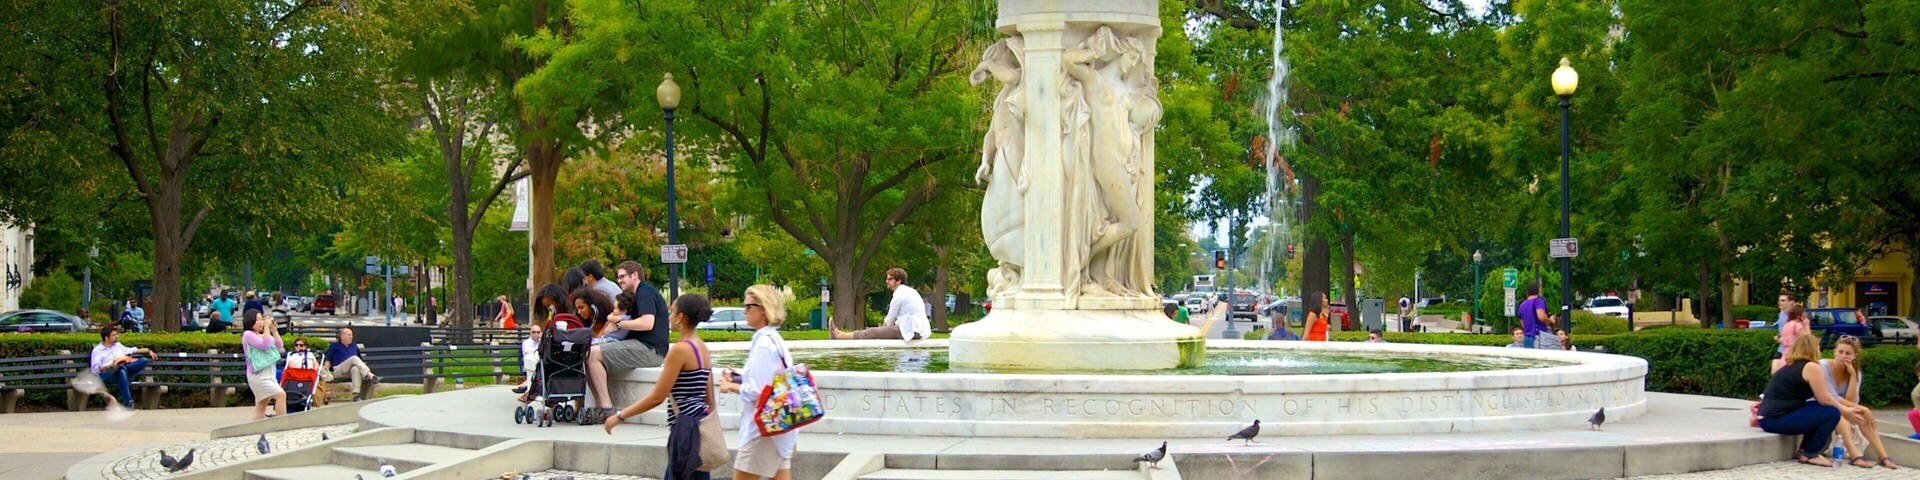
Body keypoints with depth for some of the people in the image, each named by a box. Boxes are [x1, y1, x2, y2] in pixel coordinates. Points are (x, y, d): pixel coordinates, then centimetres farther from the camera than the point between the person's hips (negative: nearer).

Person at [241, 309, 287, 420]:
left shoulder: (263, 335, 14)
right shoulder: (248, 334, -8)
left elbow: (279, 346, 9)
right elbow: (264, 344, -20)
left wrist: (274, 330, 2)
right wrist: (266, 327, -15)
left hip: (270, 375, 9)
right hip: (258, 376, -9)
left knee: (261, 406, 11)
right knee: (281, 395, -20)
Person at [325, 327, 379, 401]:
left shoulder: (354, 346, 27)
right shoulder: (334, 346, 16)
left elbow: (360, 360, 29)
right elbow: (328, 360, 9)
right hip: (339, 371, -3)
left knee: (356, 369, -38)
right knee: (354, 358, -32)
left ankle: (356, 394, -51)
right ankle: (371, 376, -49)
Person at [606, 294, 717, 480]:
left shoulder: (680, 349, -14)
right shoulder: (702, 348, 12)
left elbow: (657, 397, -15)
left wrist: (620, 416, -9)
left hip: (687, 430, -9)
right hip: (700, 427, 9)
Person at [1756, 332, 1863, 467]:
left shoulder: (1789, 367, 20)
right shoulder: (1811, 367, -7)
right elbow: (1825, 399, -8)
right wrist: (1845, 412, 6)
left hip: (1768, 418, 10)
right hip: (1779, 420, -10)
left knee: (1820, 409, 20)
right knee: (1832, 413, -9)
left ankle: (1804, 450, 17)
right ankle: (1809, 454, 0)